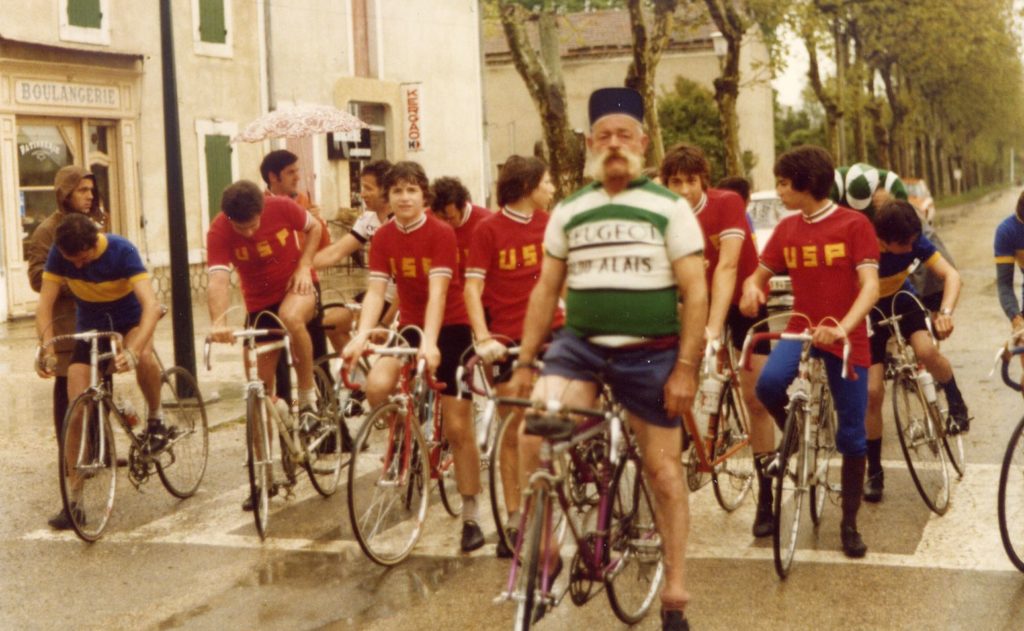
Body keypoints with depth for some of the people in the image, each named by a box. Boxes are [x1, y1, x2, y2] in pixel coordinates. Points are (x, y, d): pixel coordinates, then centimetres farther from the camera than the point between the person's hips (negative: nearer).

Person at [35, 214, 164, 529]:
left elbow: (151, 304, -37)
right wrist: (48, 349, -34)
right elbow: (44, 305, -18)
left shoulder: (122, 251, -28)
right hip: (89, 325, 3)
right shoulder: (59, 254, -19)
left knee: (143, 356, -38)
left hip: (129, 318, -3)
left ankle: (155, 418, -9)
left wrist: (132, 350, -51)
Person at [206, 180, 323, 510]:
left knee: (291, 318, -39)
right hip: (260, 302, 2)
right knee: (263, 384, 4)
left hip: (296, 285, -2)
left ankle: (308, 394, -14)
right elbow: (219, 279, -35)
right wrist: (218, 321, -52)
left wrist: (304, 266, -15)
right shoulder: (219, 231, -23)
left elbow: (314, 227, -1)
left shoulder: (282, 207, -21)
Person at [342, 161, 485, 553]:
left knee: (457, 429, -3)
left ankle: (471, 517, 9)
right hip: (409, 326, 4)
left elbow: (437, 291, -25)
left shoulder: (441, 233, -15)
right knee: (376, 386, -27)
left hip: (449, 329, -4)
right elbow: (376, 290, -11)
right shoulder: (383, 238, -3)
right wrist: (361, 335, -28)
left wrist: (430, 342, -38)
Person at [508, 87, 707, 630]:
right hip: (579, 345, 2)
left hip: (651, 353, -2)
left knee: (663, 470, 6)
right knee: (534, 434, -22)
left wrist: (685, 367, -11)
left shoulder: (670, 208, -1)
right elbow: (546, 289, 11)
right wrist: (524, 361, 7)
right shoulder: (568, 211, 7)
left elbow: (695, 292, -4)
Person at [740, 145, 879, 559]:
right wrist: (751, 290, -15)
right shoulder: (786, 230, 6)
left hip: (846, 338, -3)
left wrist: (843, 327, -32)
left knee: (852, 436, 2)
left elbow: (870, 286, -16)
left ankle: (849, 525, 18)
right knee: (769, 383, -30)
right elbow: (759, 275, 10)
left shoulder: (854, 224, -8)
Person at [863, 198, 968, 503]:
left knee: (927, 352, -32)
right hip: (869, 314, -1)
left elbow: (951, 274, -27)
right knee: (872, 393, -8)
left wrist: (945, 312, -44)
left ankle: (956, 403, -1)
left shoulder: (914, 241, -24)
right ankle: (875, 472, 7)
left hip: (902, 302, 1)